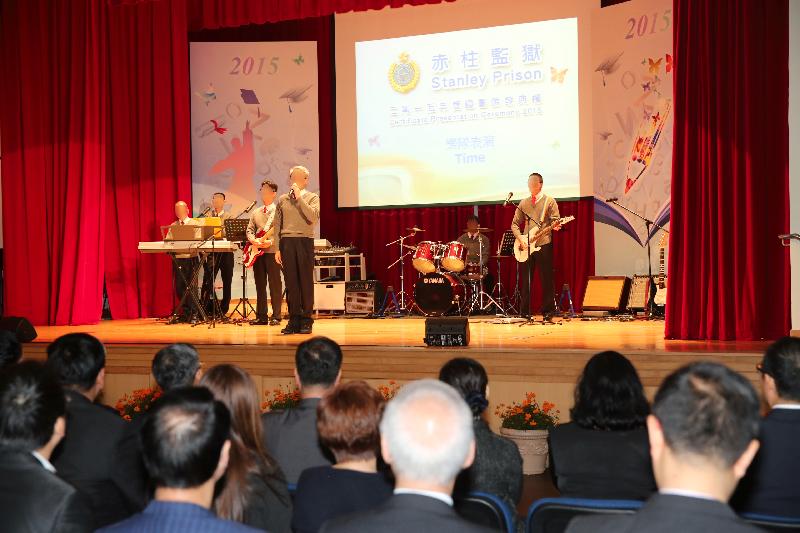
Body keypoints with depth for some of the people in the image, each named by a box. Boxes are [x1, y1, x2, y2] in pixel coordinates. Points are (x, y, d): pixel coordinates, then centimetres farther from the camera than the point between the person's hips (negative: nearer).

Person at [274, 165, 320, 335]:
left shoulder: (312, 197, 6)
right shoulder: (283, 199, 13)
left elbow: (314, 218, -12)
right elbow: (277, 225, 13)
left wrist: (300, 198, -11)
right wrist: (277, 248, 6)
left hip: (304, 241, -2)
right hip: (286, 242, 2)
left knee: (306, 281, -1)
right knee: (291, 282, 3)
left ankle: (306, 320, 6)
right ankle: (294, 320, 8)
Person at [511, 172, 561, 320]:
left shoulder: (549, 201, 3)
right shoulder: (523, 203, 14)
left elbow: (556, 221, -3)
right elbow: (515, 224, 14)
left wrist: (555, 226, -26)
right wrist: (520, 239, -1)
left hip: (544, 243, -3)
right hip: (526, 246, 4)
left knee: (546, 279, -3)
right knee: (526, 280, 5)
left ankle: (548, 311, 2)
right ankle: (524, 312, 11)